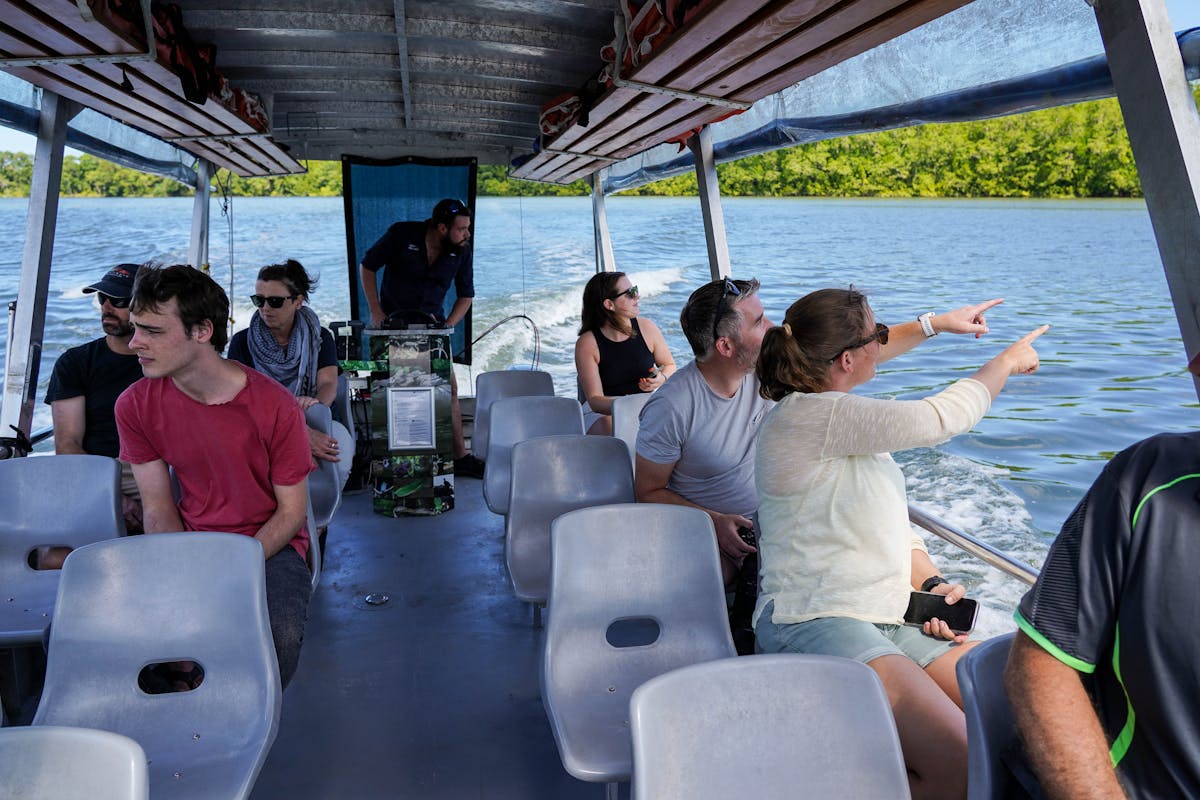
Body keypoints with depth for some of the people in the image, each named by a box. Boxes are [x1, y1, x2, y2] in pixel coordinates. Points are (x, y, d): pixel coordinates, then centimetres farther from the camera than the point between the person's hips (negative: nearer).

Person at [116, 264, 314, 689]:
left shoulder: (274, 406, -16)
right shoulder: (135, 406, -5)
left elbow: (292, 512, -9)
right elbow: (158, 508, 0)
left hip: (270, 543, -3)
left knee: (281, 634, -32)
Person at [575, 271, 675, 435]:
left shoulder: (647, 328, 0)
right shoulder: (586, 343, -11)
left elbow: (670, 366, 17)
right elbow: (594, 400, -15)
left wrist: (662, 379, -7)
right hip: (603, 412, -3)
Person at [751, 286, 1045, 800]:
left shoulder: (841, 413, 18)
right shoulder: (805, 416, -13)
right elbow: (938, 419, -13)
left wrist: (932, 583, 7)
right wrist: (1008, 362, 4)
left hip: (888, 619, 10)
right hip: (814, 624, -9)